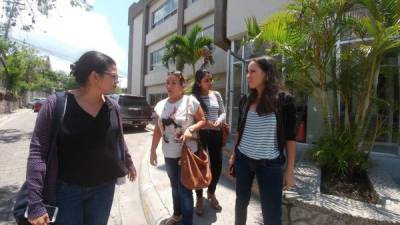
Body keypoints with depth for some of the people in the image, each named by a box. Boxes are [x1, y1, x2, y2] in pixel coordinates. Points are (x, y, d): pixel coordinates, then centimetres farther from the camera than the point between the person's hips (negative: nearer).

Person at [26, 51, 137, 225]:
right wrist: (35, 204, -17)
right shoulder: (56, 104, -16)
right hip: (66, 189, -3)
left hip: (104, 188, 4)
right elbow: (37, 151, -15)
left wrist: (128, 163, 21)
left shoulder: (112, 107, -3)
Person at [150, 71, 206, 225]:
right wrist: (153, 150, 10)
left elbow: (202, 120, -6)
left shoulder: (190, 101, -12)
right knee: (175, 186, 21)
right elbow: (158, 130, 8)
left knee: (184, 189, 2)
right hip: (169, 154, 5)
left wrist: (190, 129, -24)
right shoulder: (160, 105, 3)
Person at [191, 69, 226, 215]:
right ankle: (199, 198, 27)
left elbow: (223, 112, 8)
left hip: (216, 134, 4)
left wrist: (219, 121, -12)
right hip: (200, 134, -3)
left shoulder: (216, 95, 5)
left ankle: (211, 193, 37)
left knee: (217, 164, 10)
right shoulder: (193, 97, -7)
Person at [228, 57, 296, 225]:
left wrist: (290, 169, -5)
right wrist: (233, 155, 12)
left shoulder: (284, 100, -9)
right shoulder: (245, 101, 2)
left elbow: (290, 137, -6)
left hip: (270, 164, -3)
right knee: (241, 200, 16)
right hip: (243, 160, 4)